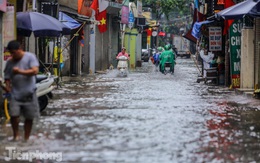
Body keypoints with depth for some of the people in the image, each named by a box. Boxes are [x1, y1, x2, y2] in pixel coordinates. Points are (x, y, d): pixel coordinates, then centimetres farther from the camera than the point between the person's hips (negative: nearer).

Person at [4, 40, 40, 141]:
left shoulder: (30, 57, -3)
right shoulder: (10, 62, 7)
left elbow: (35, 71, -15)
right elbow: (7, 77, 12)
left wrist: (20, 72, -21)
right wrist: (7, 86, -8)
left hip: (29, 94, -2)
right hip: (15, 94, 2)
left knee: (29, 117, 3)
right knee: (13, 115, -12)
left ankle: (26, 139, 17)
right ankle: (16, 135, 8)